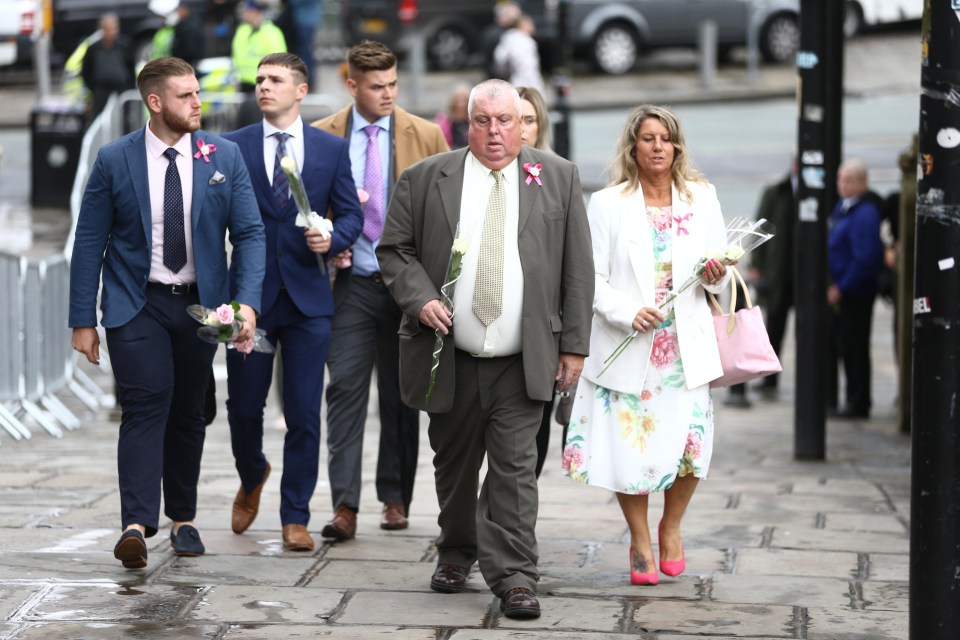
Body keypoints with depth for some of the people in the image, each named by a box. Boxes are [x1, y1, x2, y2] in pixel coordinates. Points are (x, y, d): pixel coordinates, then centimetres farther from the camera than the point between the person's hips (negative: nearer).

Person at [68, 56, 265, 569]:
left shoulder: (224, 156, 0)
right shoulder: (114, 161, -5)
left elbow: (249, 233, -1)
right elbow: (89, 243, -1)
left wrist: (247, 301, -15)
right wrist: (83, 320, -4)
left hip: (200, 304, 3)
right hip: (137, 305, -3)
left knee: (188, 412, 10)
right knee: (146, 404, -15)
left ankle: (183, 519, 23)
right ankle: (136, 526, -21)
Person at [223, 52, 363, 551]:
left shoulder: (332, 149, 6)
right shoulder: (232, 147, 4)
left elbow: (351, 213, 7)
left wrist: (332, 238, -15)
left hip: (308, 298, 0)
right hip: (250, 296, 0)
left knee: (304, 414, -1)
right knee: (243, 406, 6)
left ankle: (295, 517, 8)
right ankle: (252, 478, 36)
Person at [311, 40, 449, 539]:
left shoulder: (424, 135, 3)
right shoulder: (320, 137, 4)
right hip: (350, 283, 0)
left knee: (401, 395, 7)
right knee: (345, 389, -9)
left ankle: (395, 498, 18)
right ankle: (344, 506, -10)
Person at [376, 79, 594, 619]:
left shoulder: (559, 178, 4)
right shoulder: (424, 180, 3)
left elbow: (577, 266, 4)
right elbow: (394, 249, 6)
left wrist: (574, 345, 0)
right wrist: (420, 298, -12)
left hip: (523, 362, -1)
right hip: (449, 359, 1)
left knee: (515, 467, -5)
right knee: (455, 464, 14)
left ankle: (514, 575, -2)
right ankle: (457, 553, 33)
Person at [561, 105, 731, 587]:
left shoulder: (702, 199, 9)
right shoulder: (608, 205, 1)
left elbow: (719, 272, 13)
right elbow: (590, 278, -4)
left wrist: (715, 276, -10)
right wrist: (628, 312, -19)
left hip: (685, 347, 2)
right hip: (626, 348, -1)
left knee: (691, 441, -8)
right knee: (629, 444, -2)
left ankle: (671, 528, 20)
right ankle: (640, 541, 20)